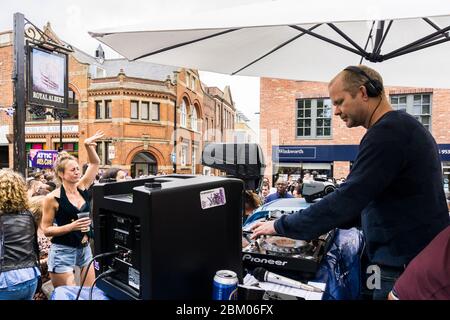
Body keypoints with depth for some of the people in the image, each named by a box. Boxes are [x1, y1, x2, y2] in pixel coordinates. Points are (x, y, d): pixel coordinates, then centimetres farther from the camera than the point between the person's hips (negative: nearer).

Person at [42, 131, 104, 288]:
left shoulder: (82, 187, 1)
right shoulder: (53, 198, -12)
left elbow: (95, 163, 10)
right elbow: (46, 230, -8)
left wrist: (88, 146, -3)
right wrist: (72, 226, -20)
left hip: (85, 249, 5)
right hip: (63, 252, -5)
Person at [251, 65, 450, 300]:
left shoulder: (387, 133, -22)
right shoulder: (400, 127, 12)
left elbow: (348, 198, -27)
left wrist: (281, 226, -19)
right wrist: (324, 223, 10)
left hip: (406, 265, -9)